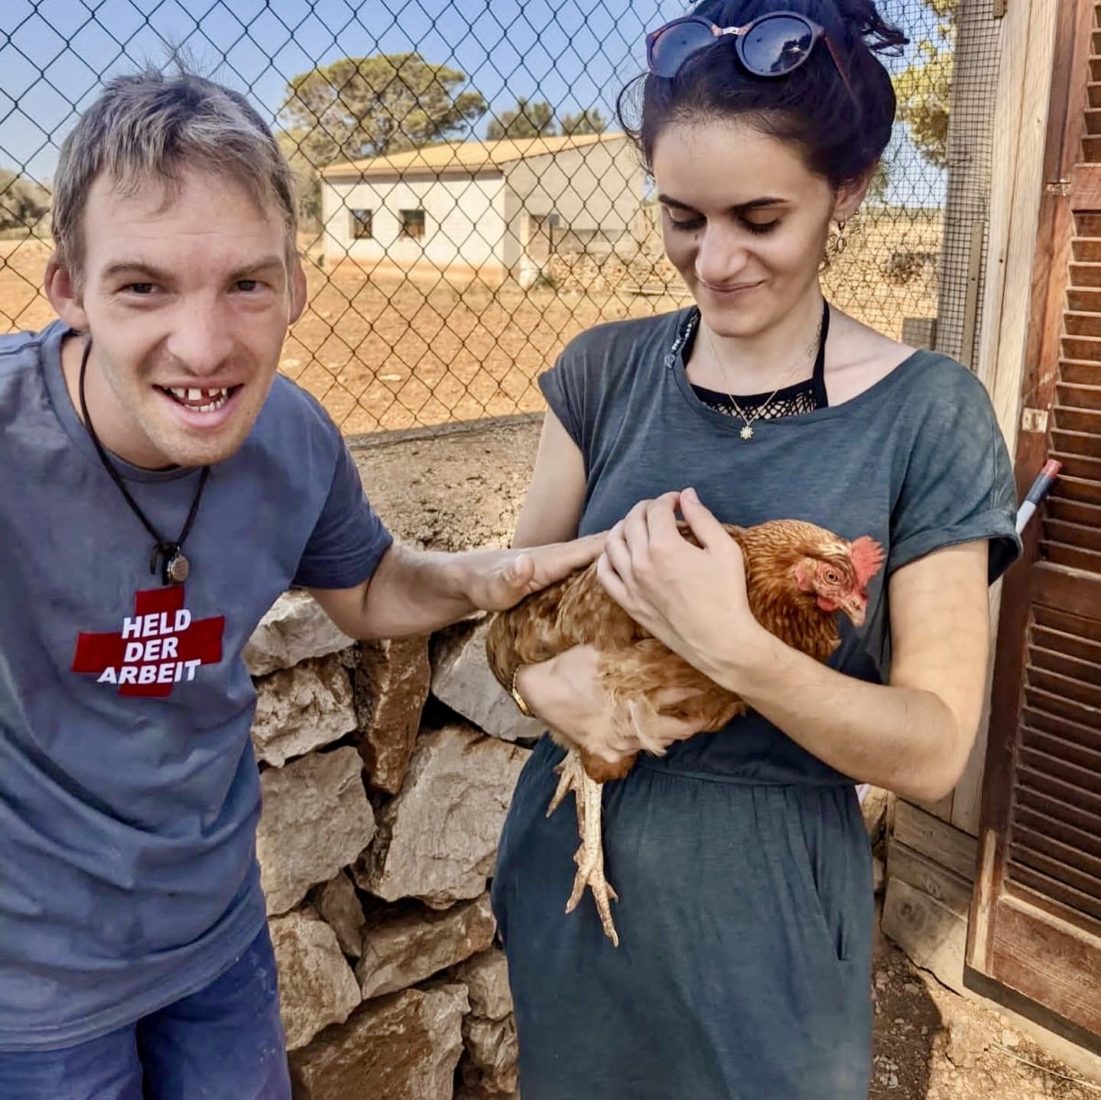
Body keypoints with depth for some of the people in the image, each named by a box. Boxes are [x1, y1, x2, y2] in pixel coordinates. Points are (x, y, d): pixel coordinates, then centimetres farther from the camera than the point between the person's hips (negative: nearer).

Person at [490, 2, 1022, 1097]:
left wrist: (730, 646, -29)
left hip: (765, 908, -3)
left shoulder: (927, 413, -14)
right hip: (572, 865, 3)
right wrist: (546, 681, -20)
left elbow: (931, 750, -14)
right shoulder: (606, 370, -5)